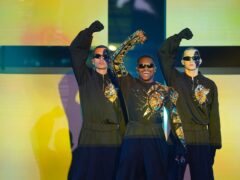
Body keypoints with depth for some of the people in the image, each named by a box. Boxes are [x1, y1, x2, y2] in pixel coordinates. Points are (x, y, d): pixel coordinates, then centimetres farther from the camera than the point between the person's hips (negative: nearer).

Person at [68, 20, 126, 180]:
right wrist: (90, 31, -11)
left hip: (114, 137, 2)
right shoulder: (85, 76, 6)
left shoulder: (116, 79, 11)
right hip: (91, 135, -2)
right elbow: (76, 50, -2)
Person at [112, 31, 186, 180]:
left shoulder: (165, 91, 8)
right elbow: (117, 60, 0)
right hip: (132, 138, 0)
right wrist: (134, 39, -3)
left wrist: (182, 143, 0)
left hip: (156, 139, 0)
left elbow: (176, 117, 7)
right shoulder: (129, 84, 8)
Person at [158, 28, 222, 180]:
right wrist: (179, 37, -8)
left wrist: (215, 143, 2)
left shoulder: (209, 85, 9)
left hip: (201, 139, 1)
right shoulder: (175, 79, 8)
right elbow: (164, 54, -1)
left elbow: (214, 116, 7)